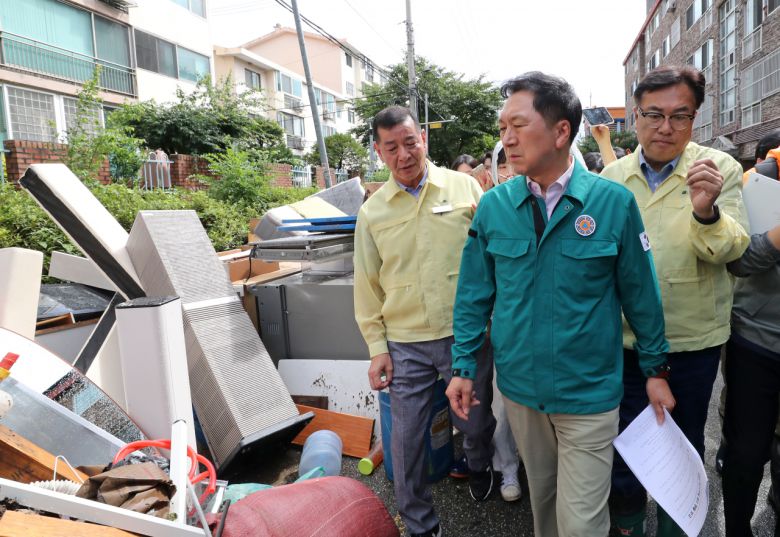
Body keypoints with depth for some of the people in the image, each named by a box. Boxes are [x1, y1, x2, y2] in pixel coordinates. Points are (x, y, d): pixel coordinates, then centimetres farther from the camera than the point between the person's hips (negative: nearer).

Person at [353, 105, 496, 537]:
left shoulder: (464, 187, -2)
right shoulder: (372, 211, 2)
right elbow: (368, 285, 6)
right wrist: (377, 346, 2)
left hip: (467, 335, 0)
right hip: (405, 344, 1)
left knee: (476, 422, 18)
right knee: (406, 437, 8)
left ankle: (478, 466, 55)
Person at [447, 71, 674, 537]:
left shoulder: (614, 202, -11)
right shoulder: (493, 206, -5)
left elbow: (641, 293, -2)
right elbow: (474, 294, 1)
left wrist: (655, 369, 4)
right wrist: (464, 367, 0)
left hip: (589, 392, -2)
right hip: (519, 386, 3)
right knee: (542, 495, 23)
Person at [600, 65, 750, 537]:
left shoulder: (720, 169, -7)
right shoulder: (613, 175, -1)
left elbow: (731, 249, -15)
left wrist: (706, 211, -35)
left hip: (694, 340, -1)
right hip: (626, 339, 2)